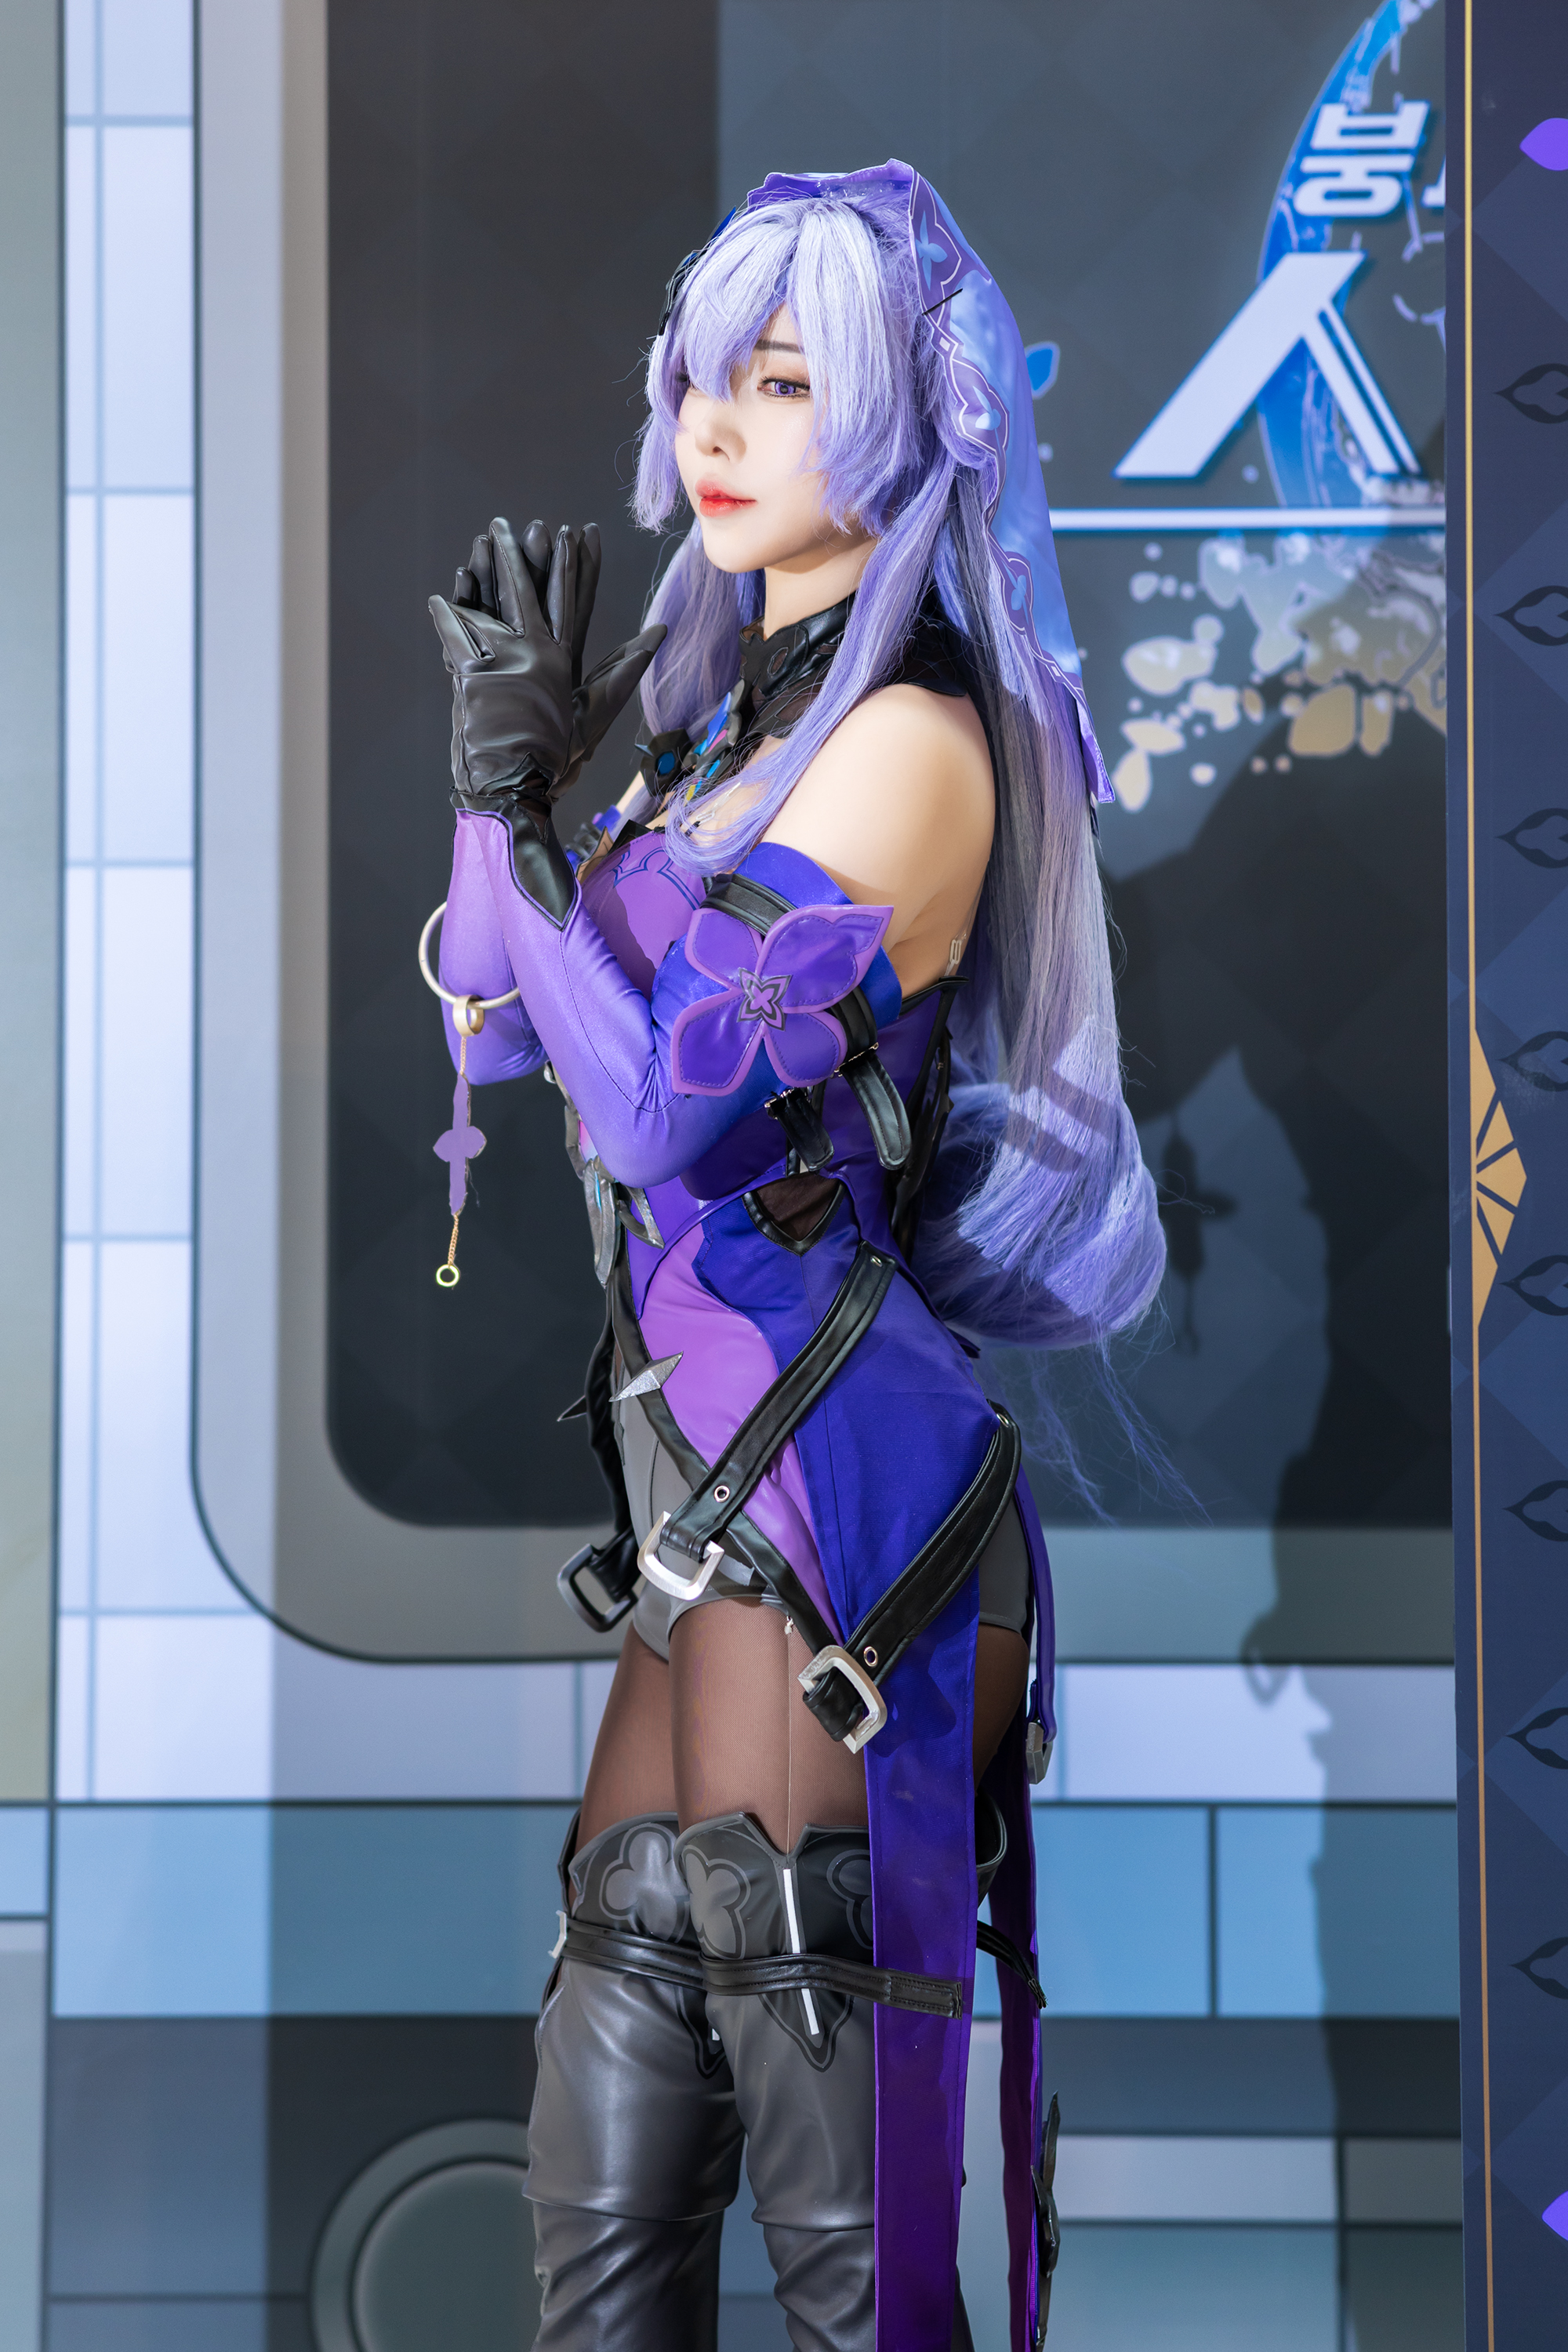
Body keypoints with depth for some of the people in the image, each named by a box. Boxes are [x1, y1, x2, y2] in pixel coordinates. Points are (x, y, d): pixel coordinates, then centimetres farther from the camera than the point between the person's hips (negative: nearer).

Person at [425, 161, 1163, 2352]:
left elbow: (678, 1097, -20)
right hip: (717, 1511, 9)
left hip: (830, 1511, -9)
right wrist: (523, 771, 9)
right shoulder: (738, 714, 17)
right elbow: (519, 1056, 20)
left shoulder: (914, 743, -10)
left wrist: (507, 793, -11)